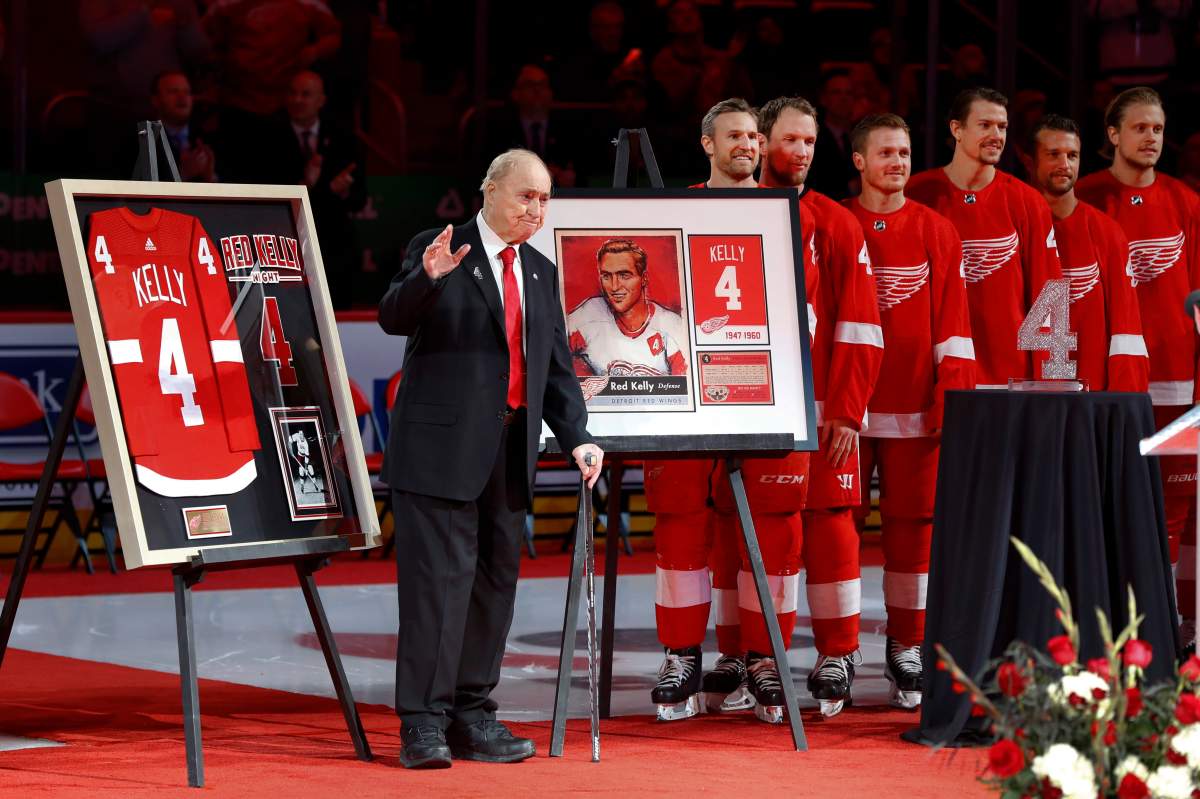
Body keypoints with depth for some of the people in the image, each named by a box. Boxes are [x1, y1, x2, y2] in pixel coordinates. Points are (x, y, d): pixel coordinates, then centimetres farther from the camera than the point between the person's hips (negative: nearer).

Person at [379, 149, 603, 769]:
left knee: (495, 581, 8)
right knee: (439, 579, -9)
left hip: (510, 452, 7)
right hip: (441, 446, -7)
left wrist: (577, 439, 4)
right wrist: (427, 278, -34)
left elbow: (557, 368, 16)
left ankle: (472, 716, 15)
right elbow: (394, 318, -14)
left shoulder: (541, 274, 17)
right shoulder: (436, 250, -1)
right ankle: (423, 724, -8)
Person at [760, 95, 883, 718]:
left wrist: (846, 409, -6)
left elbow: (858, 327, 2)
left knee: (829, 521, -4)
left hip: (823, 408, -1)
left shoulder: (837, 226, 6)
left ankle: (836, 657, 3)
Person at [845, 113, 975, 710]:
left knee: (913, 522, 2)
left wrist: (952, 395, -3)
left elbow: (951, 320, 5)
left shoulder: (936, 231, 8)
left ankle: (906, 650, 10)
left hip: (914, 406, 1)